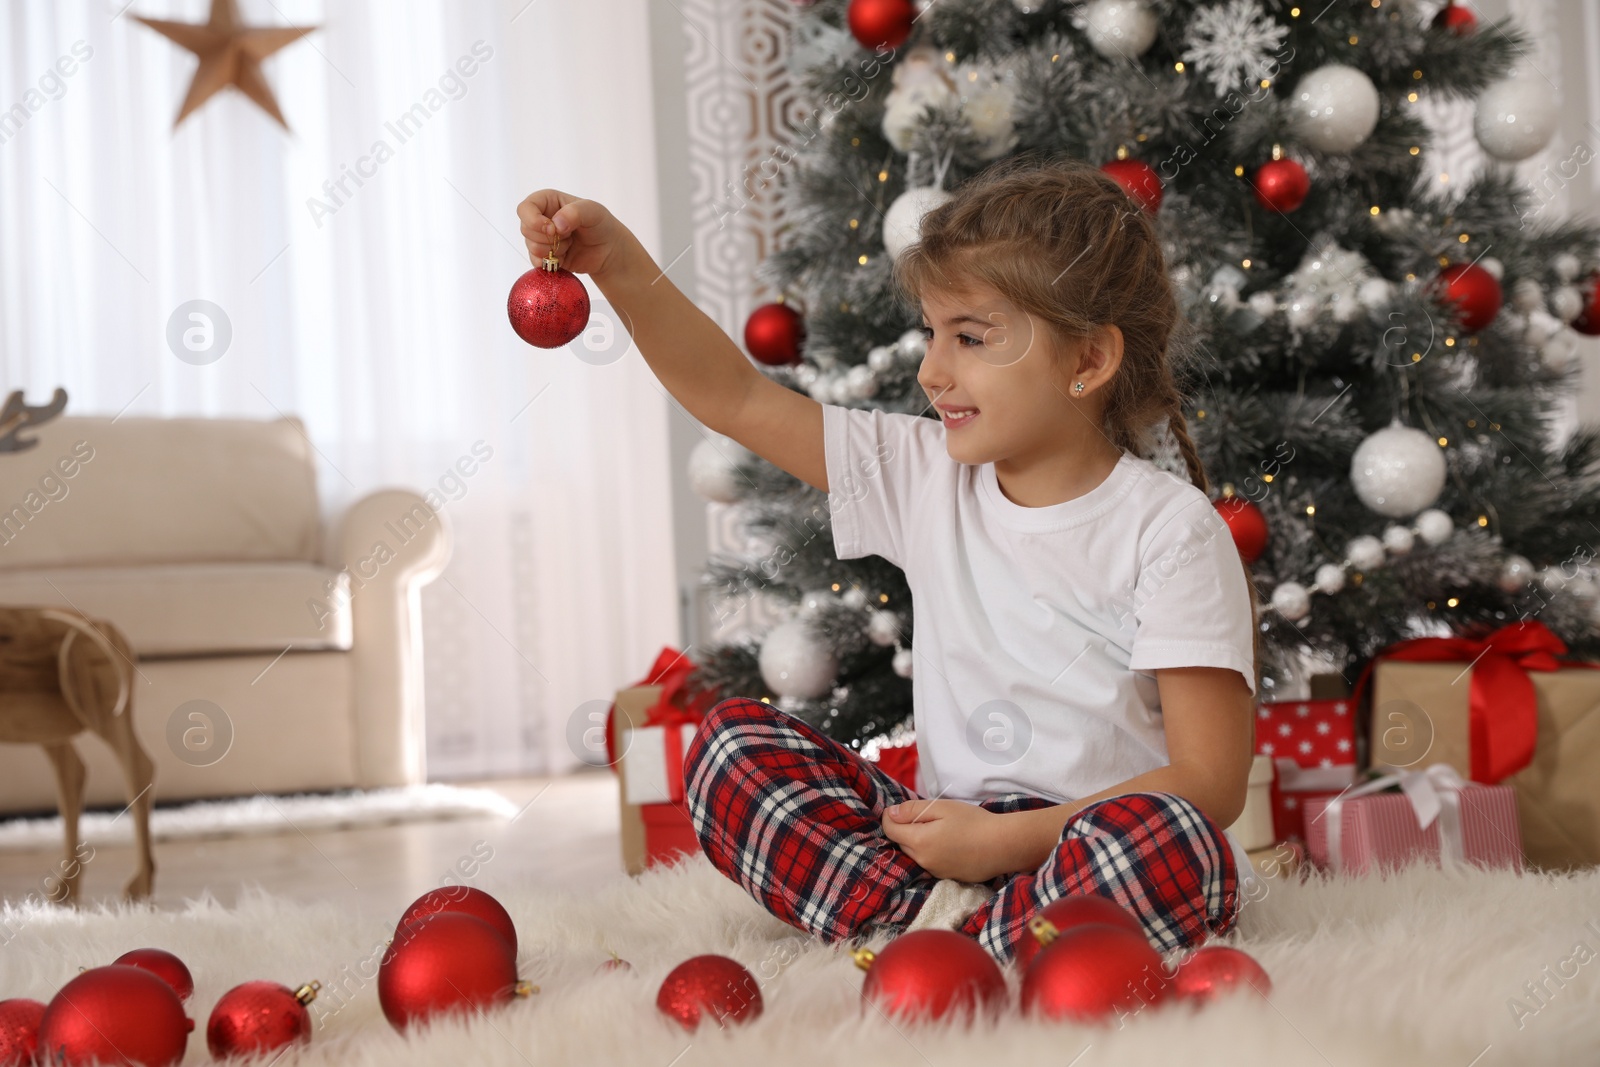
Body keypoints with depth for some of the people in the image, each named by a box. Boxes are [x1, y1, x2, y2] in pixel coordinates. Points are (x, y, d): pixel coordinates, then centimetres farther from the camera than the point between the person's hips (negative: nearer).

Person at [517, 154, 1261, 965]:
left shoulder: (1168, 529, -10)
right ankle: (939, 917, -24)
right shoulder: (928, 477, 6)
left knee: (1169, 847, -38)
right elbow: (736, 399, 5)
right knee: (730, 742, -9)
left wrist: (1002, 841, -19)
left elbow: (1211, 783, -14)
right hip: (949, 847, 5)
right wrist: (618, 264, -7)